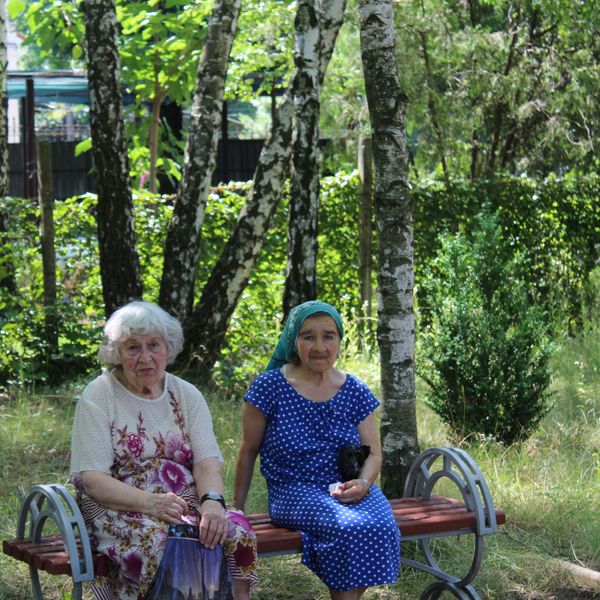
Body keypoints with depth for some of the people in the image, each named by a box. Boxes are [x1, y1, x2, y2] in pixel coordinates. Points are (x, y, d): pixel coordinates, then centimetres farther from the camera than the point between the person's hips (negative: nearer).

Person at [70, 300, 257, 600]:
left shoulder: (187, 395, 10)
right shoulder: (98, 396, -2)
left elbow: (207, 463, 0)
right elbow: (92, 480, -10)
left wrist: (212, 502, -23)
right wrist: (150, 502, -26)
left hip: (188, 503, 4)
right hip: (118, 506, -3)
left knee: (237, 533, -26)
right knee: (156, 539, -36)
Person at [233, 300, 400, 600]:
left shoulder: (355, 392, 9)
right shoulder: (270, 387, -1)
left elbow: (374, 453, 11)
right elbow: (248, 453, 7)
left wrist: (363, 483, -10)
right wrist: (237, 508, 9)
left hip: (350, 488, 4)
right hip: (295, 491, -3)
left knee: (380, 525, -31)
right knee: (348, 527, -34)